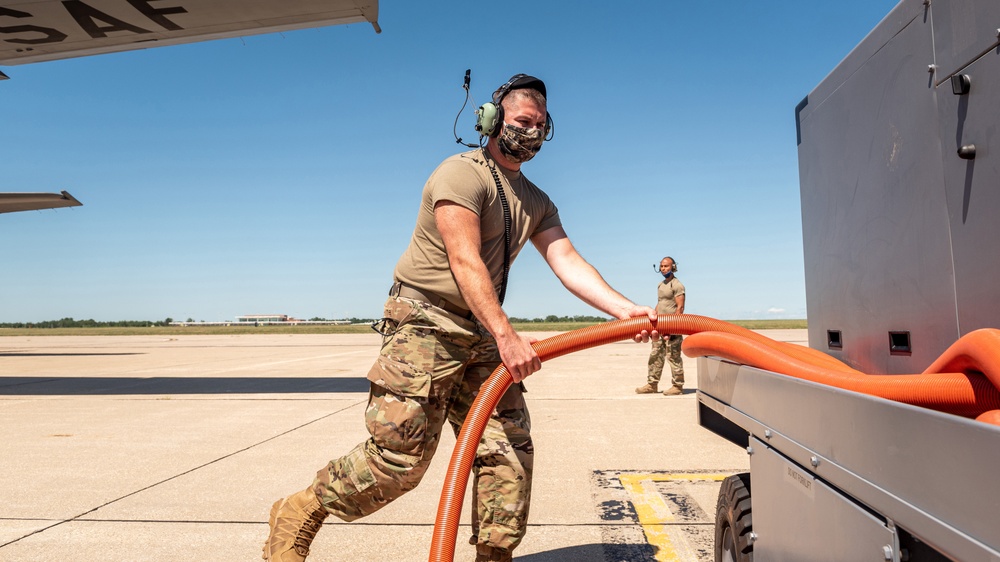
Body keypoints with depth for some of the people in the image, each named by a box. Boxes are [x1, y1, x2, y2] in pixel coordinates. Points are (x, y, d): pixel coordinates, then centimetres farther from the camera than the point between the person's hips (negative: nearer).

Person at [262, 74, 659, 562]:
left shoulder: (536, 203, 15)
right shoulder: (462, 174, -10)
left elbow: (568, 263, 2)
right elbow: (465, 263, -21)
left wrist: (625, 310, -13)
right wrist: (506, 336, -29)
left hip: (479, 335, 8)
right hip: (425, 324, -8)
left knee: (509, 447, 0)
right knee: (399, 457, -7)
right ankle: (299, 514, 13)